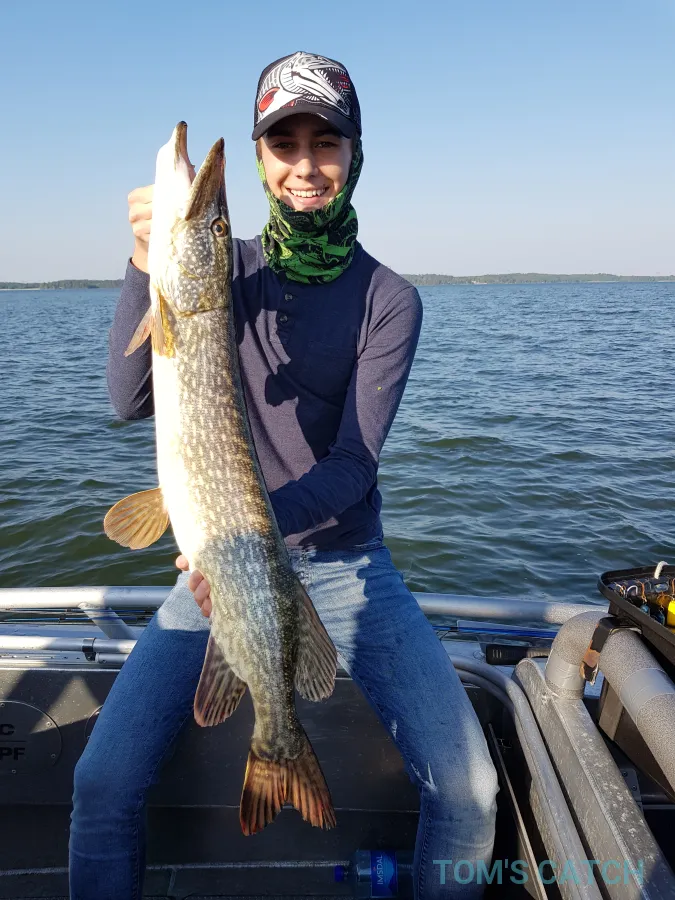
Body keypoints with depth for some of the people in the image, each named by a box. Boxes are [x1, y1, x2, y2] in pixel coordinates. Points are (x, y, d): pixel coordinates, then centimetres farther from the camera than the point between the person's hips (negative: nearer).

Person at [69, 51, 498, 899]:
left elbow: (354, 461, -13)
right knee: (103, 782, -11)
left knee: (467, 788, -12)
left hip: (346, 565, 0)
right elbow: (130, 399, -12)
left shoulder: (389, 301, -4)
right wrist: (146, 266, -26)